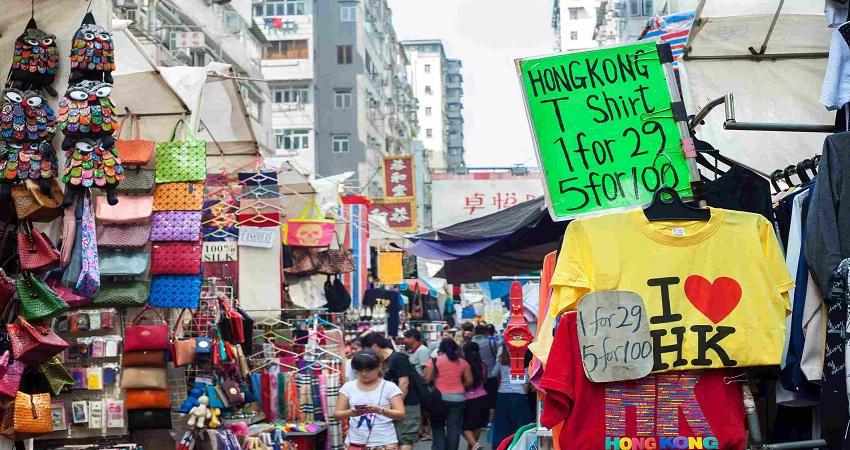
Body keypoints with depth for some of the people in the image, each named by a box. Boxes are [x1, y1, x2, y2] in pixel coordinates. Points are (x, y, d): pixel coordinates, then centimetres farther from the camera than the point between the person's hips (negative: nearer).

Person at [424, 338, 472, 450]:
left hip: (440, 397, -2)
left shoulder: (435, 360, -1)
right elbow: (469, 381, 6)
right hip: (458, 398, 2)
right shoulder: (463, 362, 7)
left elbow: (426, 379, -5)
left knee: (438, 427, 11)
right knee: (454, 428, 5)